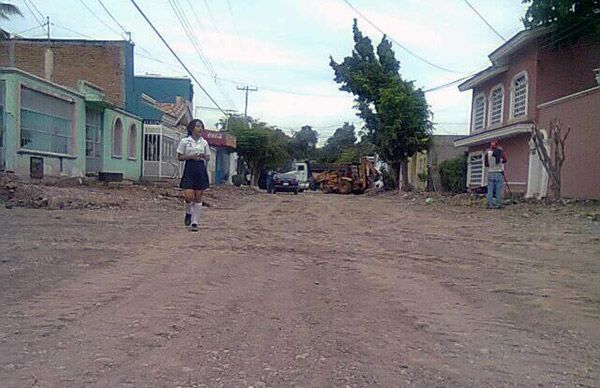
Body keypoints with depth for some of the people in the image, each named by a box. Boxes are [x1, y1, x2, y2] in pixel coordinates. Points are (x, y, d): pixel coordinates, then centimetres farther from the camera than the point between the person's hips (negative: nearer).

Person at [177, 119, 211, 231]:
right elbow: (179, 157, 2)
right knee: (189, 197, -13)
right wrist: (191, 156, -13)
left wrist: (204, 156, -8)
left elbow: (208, 157, 15)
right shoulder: (185, 141, 2)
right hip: (189, 169, -2)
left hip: (201, 170, 3)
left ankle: (195, 223, 10)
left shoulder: (204, 142, 9)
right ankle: (188, 213, 20)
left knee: (198, 198, 2)